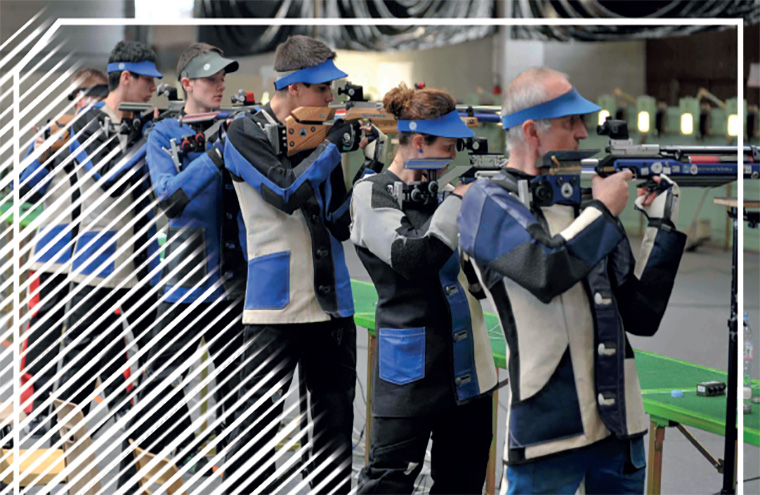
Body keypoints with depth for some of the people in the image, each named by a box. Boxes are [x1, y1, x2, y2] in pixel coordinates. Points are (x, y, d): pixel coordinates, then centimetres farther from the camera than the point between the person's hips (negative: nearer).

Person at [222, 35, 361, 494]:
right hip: (276, 308, -5)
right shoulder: (247, 134, -3)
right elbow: (287, 191, -19)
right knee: (258, 428, -6)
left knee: (336, 427, 9)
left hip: (332, 303, 5)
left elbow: (340, 224, 9)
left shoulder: (320, 138, 11)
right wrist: (337, 141, -12)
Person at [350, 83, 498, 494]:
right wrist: (458, 199, -16)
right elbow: (411, 258, -21)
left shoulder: (442, 187, 11)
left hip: (468, 365, 7)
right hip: (411, 371, -7)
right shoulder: (373, 194, -5)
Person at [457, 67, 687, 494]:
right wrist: (604, 210, -7)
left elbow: (640, 315, 11)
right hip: (547, 429, -6)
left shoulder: (585, 201, 12)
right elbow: (547, 271, -23)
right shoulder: (489, 202, -3)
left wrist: (663, 227, 3)